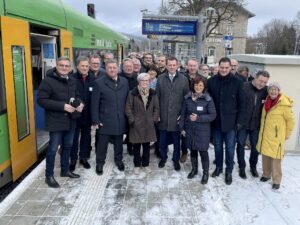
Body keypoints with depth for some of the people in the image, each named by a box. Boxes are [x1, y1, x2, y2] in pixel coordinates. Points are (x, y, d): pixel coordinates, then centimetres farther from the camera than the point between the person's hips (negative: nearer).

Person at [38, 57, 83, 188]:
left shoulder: (72, 81, 10)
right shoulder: (48, 81, -12)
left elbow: (76, 96, 21)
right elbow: (41, 100, -18)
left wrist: (79, 103, -4)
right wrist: (63, 106, -23)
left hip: (70, 121, 7)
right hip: (56, 121, -7)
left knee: (68, 146, 17)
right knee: (53, 149, 1)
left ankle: (65, 170, 34)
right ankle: (49, 176, 17)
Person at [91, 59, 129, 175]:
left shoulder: (124, 81, 5)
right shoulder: (99, 83, -6)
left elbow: (127, 99, 9)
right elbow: (95, 103, -7)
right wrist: (95, 120, -10)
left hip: (120, 120, 3)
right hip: (105, 120, -3)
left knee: (119, 143, 16)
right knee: (102, 143, 7)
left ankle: (119, 160, 35)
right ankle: (99, 163, 25)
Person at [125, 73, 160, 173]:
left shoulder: (153, 93, 4)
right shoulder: (133, 93, -6)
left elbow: (156, 108, 9)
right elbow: (128, 108, -3)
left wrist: (154, 119, 0)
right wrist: (132, 120, -8)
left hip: (149, 124, 3)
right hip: (136, 124, -2)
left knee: (147, 145, 10)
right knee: (136, 145, 6)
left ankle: (145, 164, 26)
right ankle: (137, 165, 21)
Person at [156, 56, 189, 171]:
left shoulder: (183, 79, -2)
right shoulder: (160, 78, 1)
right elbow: (157, 97, 3)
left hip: (176, 116, -1)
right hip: (163, 115, 1)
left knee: (176, 140, 10)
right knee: (163, 139, 13)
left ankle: (176, 159, 28)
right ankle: (163, 157, 33)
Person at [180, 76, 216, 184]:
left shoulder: (208, 99, -11)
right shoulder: (187, 98, -1)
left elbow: (213, 115, -10)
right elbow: (183, 113, 6)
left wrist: (198, 118, -20)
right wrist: (182, 127, 6)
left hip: (202, 130, -3)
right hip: (190, 129, 3)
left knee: (203, 151, 3)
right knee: (192, 150, 15)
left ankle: (205, 172, 22)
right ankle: (194, 169, 35)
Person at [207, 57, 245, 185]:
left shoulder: (237, 82, -7)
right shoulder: (211, 81, -2)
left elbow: (241, 103, -3)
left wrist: (239, 121, -6)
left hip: (231, 121, -2)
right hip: (216, 121, 2)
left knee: (230, 148, 7)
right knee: (217, 146, 15)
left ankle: (229, 171, 24)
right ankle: (218, 167, 34)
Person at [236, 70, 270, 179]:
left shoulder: (266, 90, -2)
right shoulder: (244, 87, -11)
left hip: (256, 125, 3)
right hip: (242, 123, -2)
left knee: (255, 147, 14)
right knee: (241, 145, 8)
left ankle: (253, 166, 35)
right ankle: (242, 167, 26)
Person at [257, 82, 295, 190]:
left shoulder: (284, 105, -15)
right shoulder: (267, 102, 5)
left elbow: (291, 121, -6)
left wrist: (286, 134, 2)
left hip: (276, 138, -6)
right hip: (264, 136, 6)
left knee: (275, 159, 0)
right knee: (265, 156, 15)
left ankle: (276, 180, 15)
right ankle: (266, 174, 33)